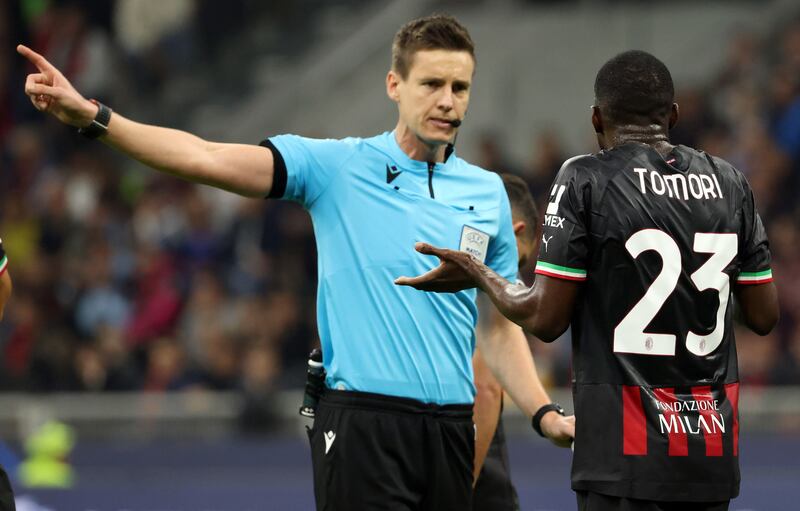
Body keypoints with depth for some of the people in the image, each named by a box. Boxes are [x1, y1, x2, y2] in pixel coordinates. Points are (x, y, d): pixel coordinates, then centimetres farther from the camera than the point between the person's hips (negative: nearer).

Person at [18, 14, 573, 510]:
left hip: (452, 425, 4)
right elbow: (209, 159, -10)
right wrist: (91, 116, -21)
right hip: (362, 418, -4)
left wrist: (545, 414, 7)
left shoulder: (488, 193, 11)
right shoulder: (339, 167, -1)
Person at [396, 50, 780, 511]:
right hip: (714, 453, 5)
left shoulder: (586, 180, -6)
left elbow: (546, 320, -8)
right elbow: (764, 316, 10)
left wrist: (479, 275, 9)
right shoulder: (729, 182, 6)